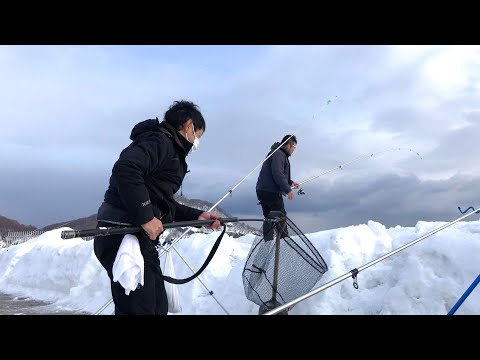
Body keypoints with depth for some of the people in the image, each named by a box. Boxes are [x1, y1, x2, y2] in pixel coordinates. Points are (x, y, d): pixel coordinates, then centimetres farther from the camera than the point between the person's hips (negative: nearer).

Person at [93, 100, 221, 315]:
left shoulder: (169, 150, 22)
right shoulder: (159, 141, -10)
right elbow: (125, 169, -28)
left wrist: (196, 216, 22)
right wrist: (146, 217, -25)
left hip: (139, 237, 11)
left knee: (157, 306, 18)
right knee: (139, 308, -6)